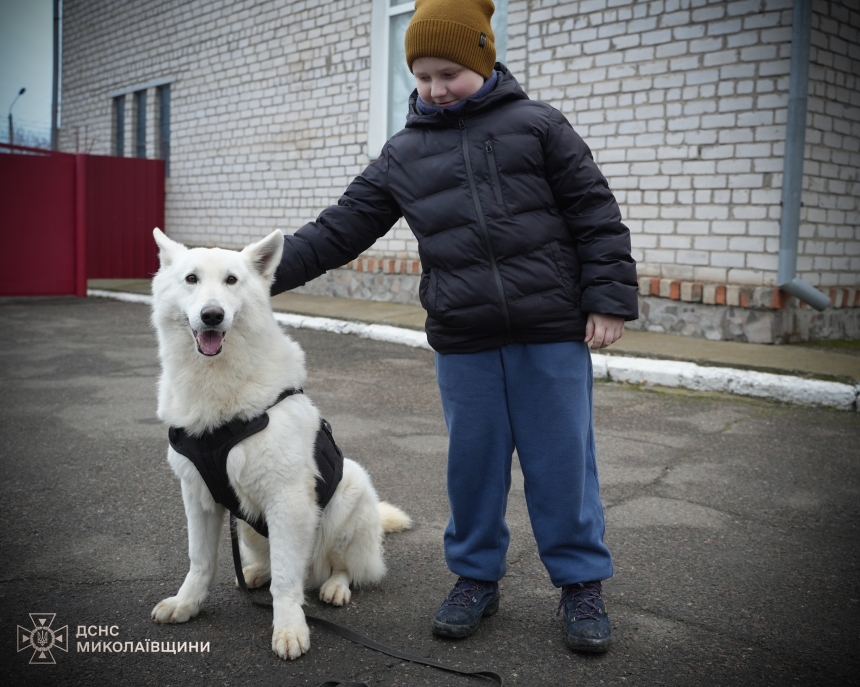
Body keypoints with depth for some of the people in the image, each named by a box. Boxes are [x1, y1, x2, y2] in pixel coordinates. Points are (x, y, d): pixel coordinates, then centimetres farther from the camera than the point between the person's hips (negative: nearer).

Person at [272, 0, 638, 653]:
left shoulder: (537, 124, 3)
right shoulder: (403, 153, 11)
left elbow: (595, 212, 1)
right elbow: (341, 228, 11)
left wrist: (609, 298, -6)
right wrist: (268, 271, 3)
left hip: (553, 334, -2)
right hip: (462, 343, 3)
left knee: (562, 458, 4)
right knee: (472, 460, 10)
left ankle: (582, 582, 20)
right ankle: (477, 575, 28)